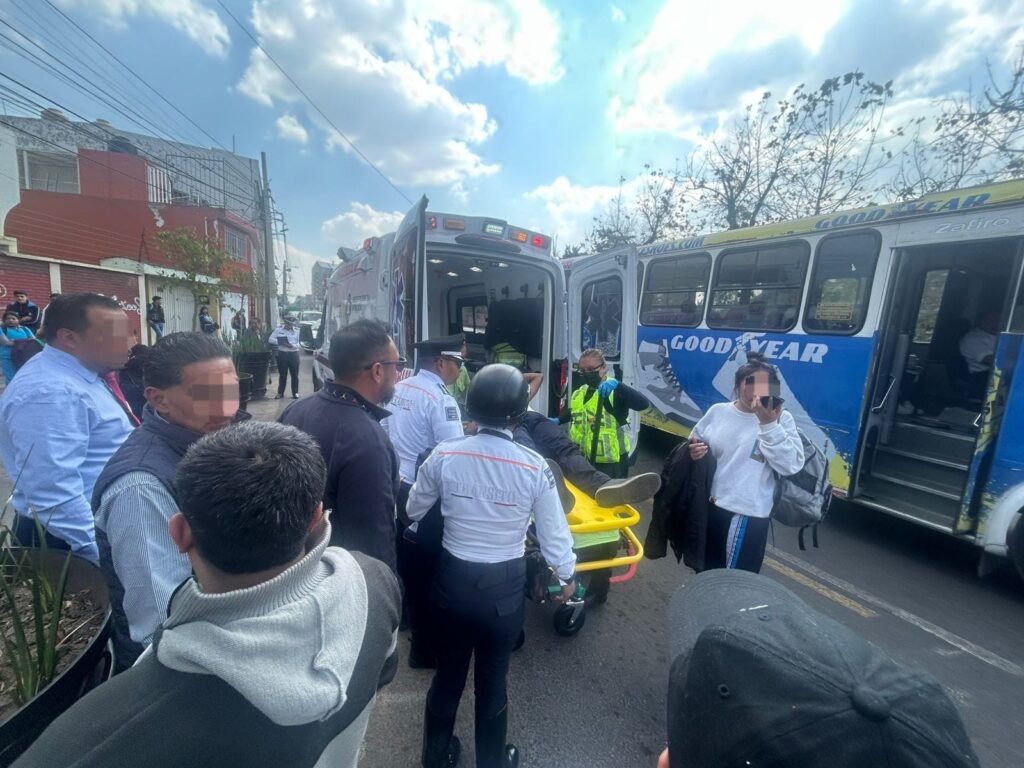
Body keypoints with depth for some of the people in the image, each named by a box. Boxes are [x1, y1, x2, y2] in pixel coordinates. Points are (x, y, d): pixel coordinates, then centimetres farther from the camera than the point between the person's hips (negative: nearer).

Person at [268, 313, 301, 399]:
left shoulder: (297, 330, 1)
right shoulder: (278, 329, 3)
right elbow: (271, 339, -2)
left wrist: (293, 345, -21)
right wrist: (280, 342, -17)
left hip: (294, 354, 0)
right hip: (282, 354, 1)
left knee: (294, 375, 5)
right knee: (282, 375, 8)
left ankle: (295, 392, 15)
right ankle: (280, 392, 19)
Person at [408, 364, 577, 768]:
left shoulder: (444, 455, -15)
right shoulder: (534, 467, -20)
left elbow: (414, 510, 1)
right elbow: (554, 530, -9)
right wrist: (567, 574, 10)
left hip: (453, 577, 2)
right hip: (505, 584, -1)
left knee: (448, 670, 26)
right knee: (493, 677, 22)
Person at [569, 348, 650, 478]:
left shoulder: (614, 392, -13)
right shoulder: (577, 395, 9)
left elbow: (644, 404, -30)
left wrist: (617, 385, -39)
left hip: (611, 463, -7)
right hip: (583, 460, 7)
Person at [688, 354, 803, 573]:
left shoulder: (781, 418, -7)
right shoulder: (717, 411, 1)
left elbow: (792, 465, -18)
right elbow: (693, 443, 14)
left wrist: (769, 424, -26)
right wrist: (694, 451, -9)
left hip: (748, 515, -3)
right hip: (708, 507, 4)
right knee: (706, 571, 22)